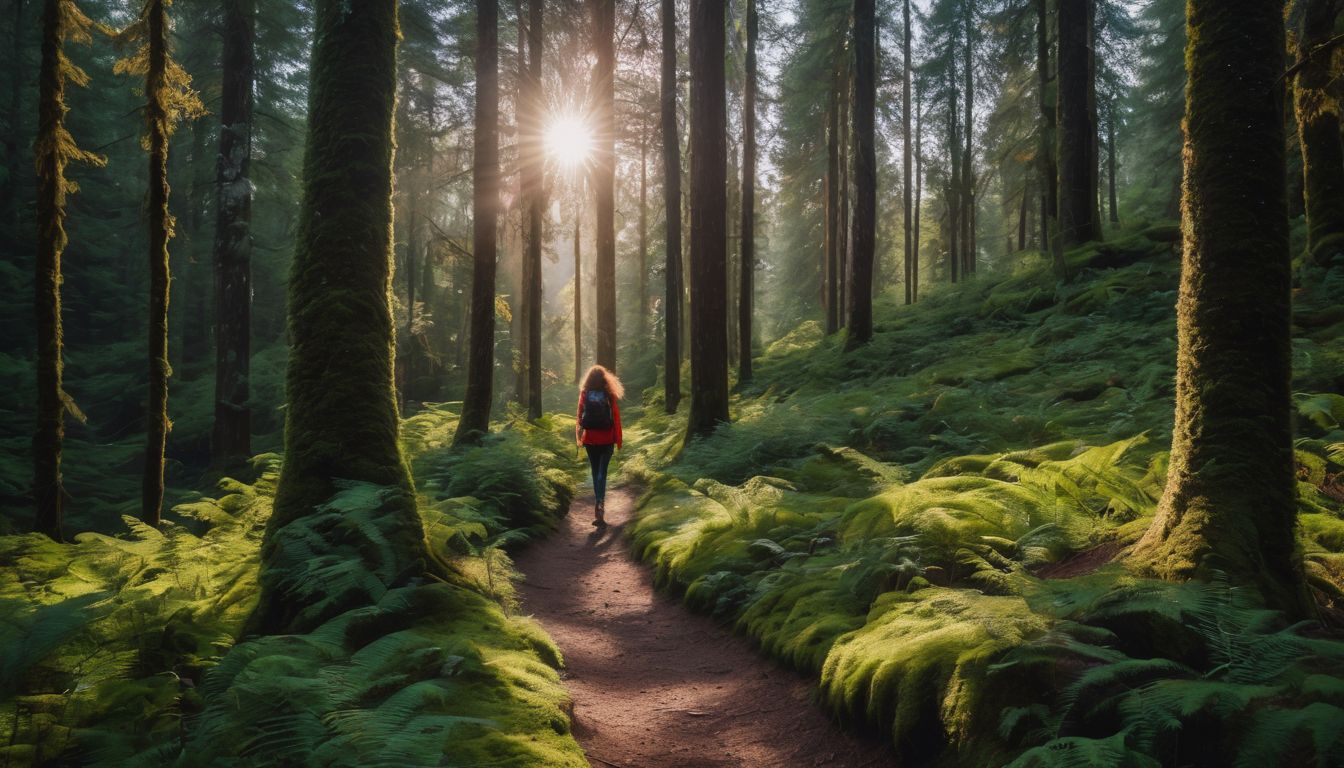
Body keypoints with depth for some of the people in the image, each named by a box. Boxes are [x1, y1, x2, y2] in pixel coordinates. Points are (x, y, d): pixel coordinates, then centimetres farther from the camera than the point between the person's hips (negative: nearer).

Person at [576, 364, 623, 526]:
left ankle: (599, 505, 20)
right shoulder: (610, 395, -5)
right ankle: (600, 505, -20)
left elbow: (579, 416, 0)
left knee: (595, 471, 15)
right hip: (606, 439, -1)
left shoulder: (584, 394, -3)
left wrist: (578, 437, 10)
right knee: (602, 472, -1)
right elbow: (616, 418, -6)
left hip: (590, 439, 1)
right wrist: (618, 440, 1)